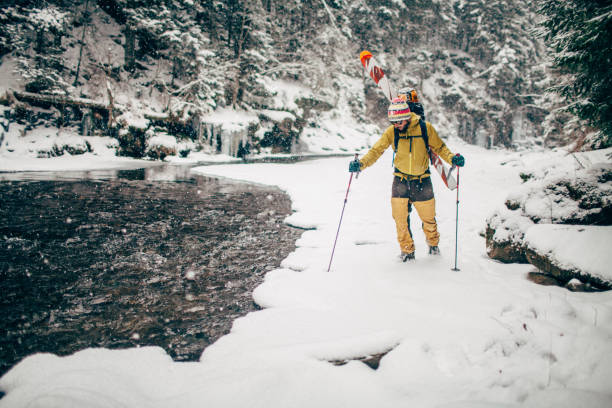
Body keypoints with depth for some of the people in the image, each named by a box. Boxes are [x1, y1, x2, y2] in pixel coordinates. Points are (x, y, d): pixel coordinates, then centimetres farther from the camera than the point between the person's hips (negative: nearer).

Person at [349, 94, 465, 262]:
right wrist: (361, 163, -24)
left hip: (422, 180, -1)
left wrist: (452, 158, -17)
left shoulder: (425, 128, -11)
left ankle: (433, 243, 39)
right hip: (400, 180, 1)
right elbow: (376, 150, -8)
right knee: (400, 218, -1)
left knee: (428, 217, 10)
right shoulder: (391, 132, -8)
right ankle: (407, 251, 18)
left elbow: (439, 147, 1)